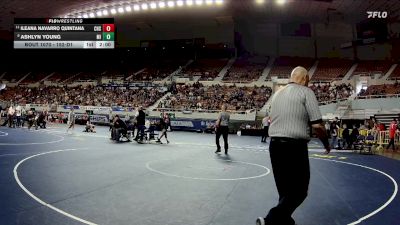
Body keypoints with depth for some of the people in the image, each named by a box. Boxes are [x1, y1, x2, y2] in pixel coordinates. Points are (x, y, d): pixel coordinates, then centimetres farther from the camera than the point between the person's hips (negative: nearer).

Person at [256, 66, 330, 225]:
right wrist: (326, 144, 8)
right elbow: (317, 125, -8)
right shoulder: (306, 92, -2)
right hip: (294, 146, -7)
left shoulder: (277, 93, 17)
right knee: (299, 191, 0)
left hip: (274, 144, 7)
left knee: (285, 190, 17)